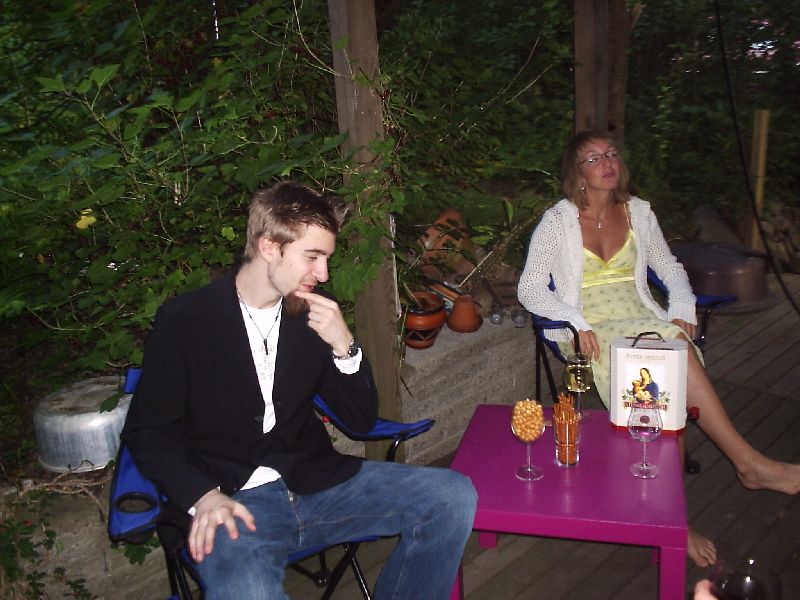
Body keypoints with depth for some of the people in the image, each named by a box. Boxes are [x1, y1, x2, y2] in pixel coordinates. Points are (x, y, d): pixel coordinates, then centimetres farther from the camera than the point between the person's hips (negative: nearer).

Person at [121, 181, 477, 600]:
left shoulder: (312, 315, 6)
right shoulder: (184, 321, -4)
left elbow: (361, 420, 9)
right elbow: (146, 432, 0)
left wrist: (344, 346, -8)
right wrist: (203, 496, -16)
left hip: (314, 482, 5)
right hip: (234, 501, -5)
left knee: (454, 496, -11)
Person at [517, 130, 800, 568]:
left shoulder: (638, 212, 14)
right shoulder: (558, 220, 1)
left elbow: (668, 267, 24)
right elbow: (530, 289, -5)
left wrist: (682, 309, 3)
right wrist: (578, 321, -19)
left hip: (644, 324, 4)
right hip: (594, 335, -4)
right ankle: (749, 462, -28)